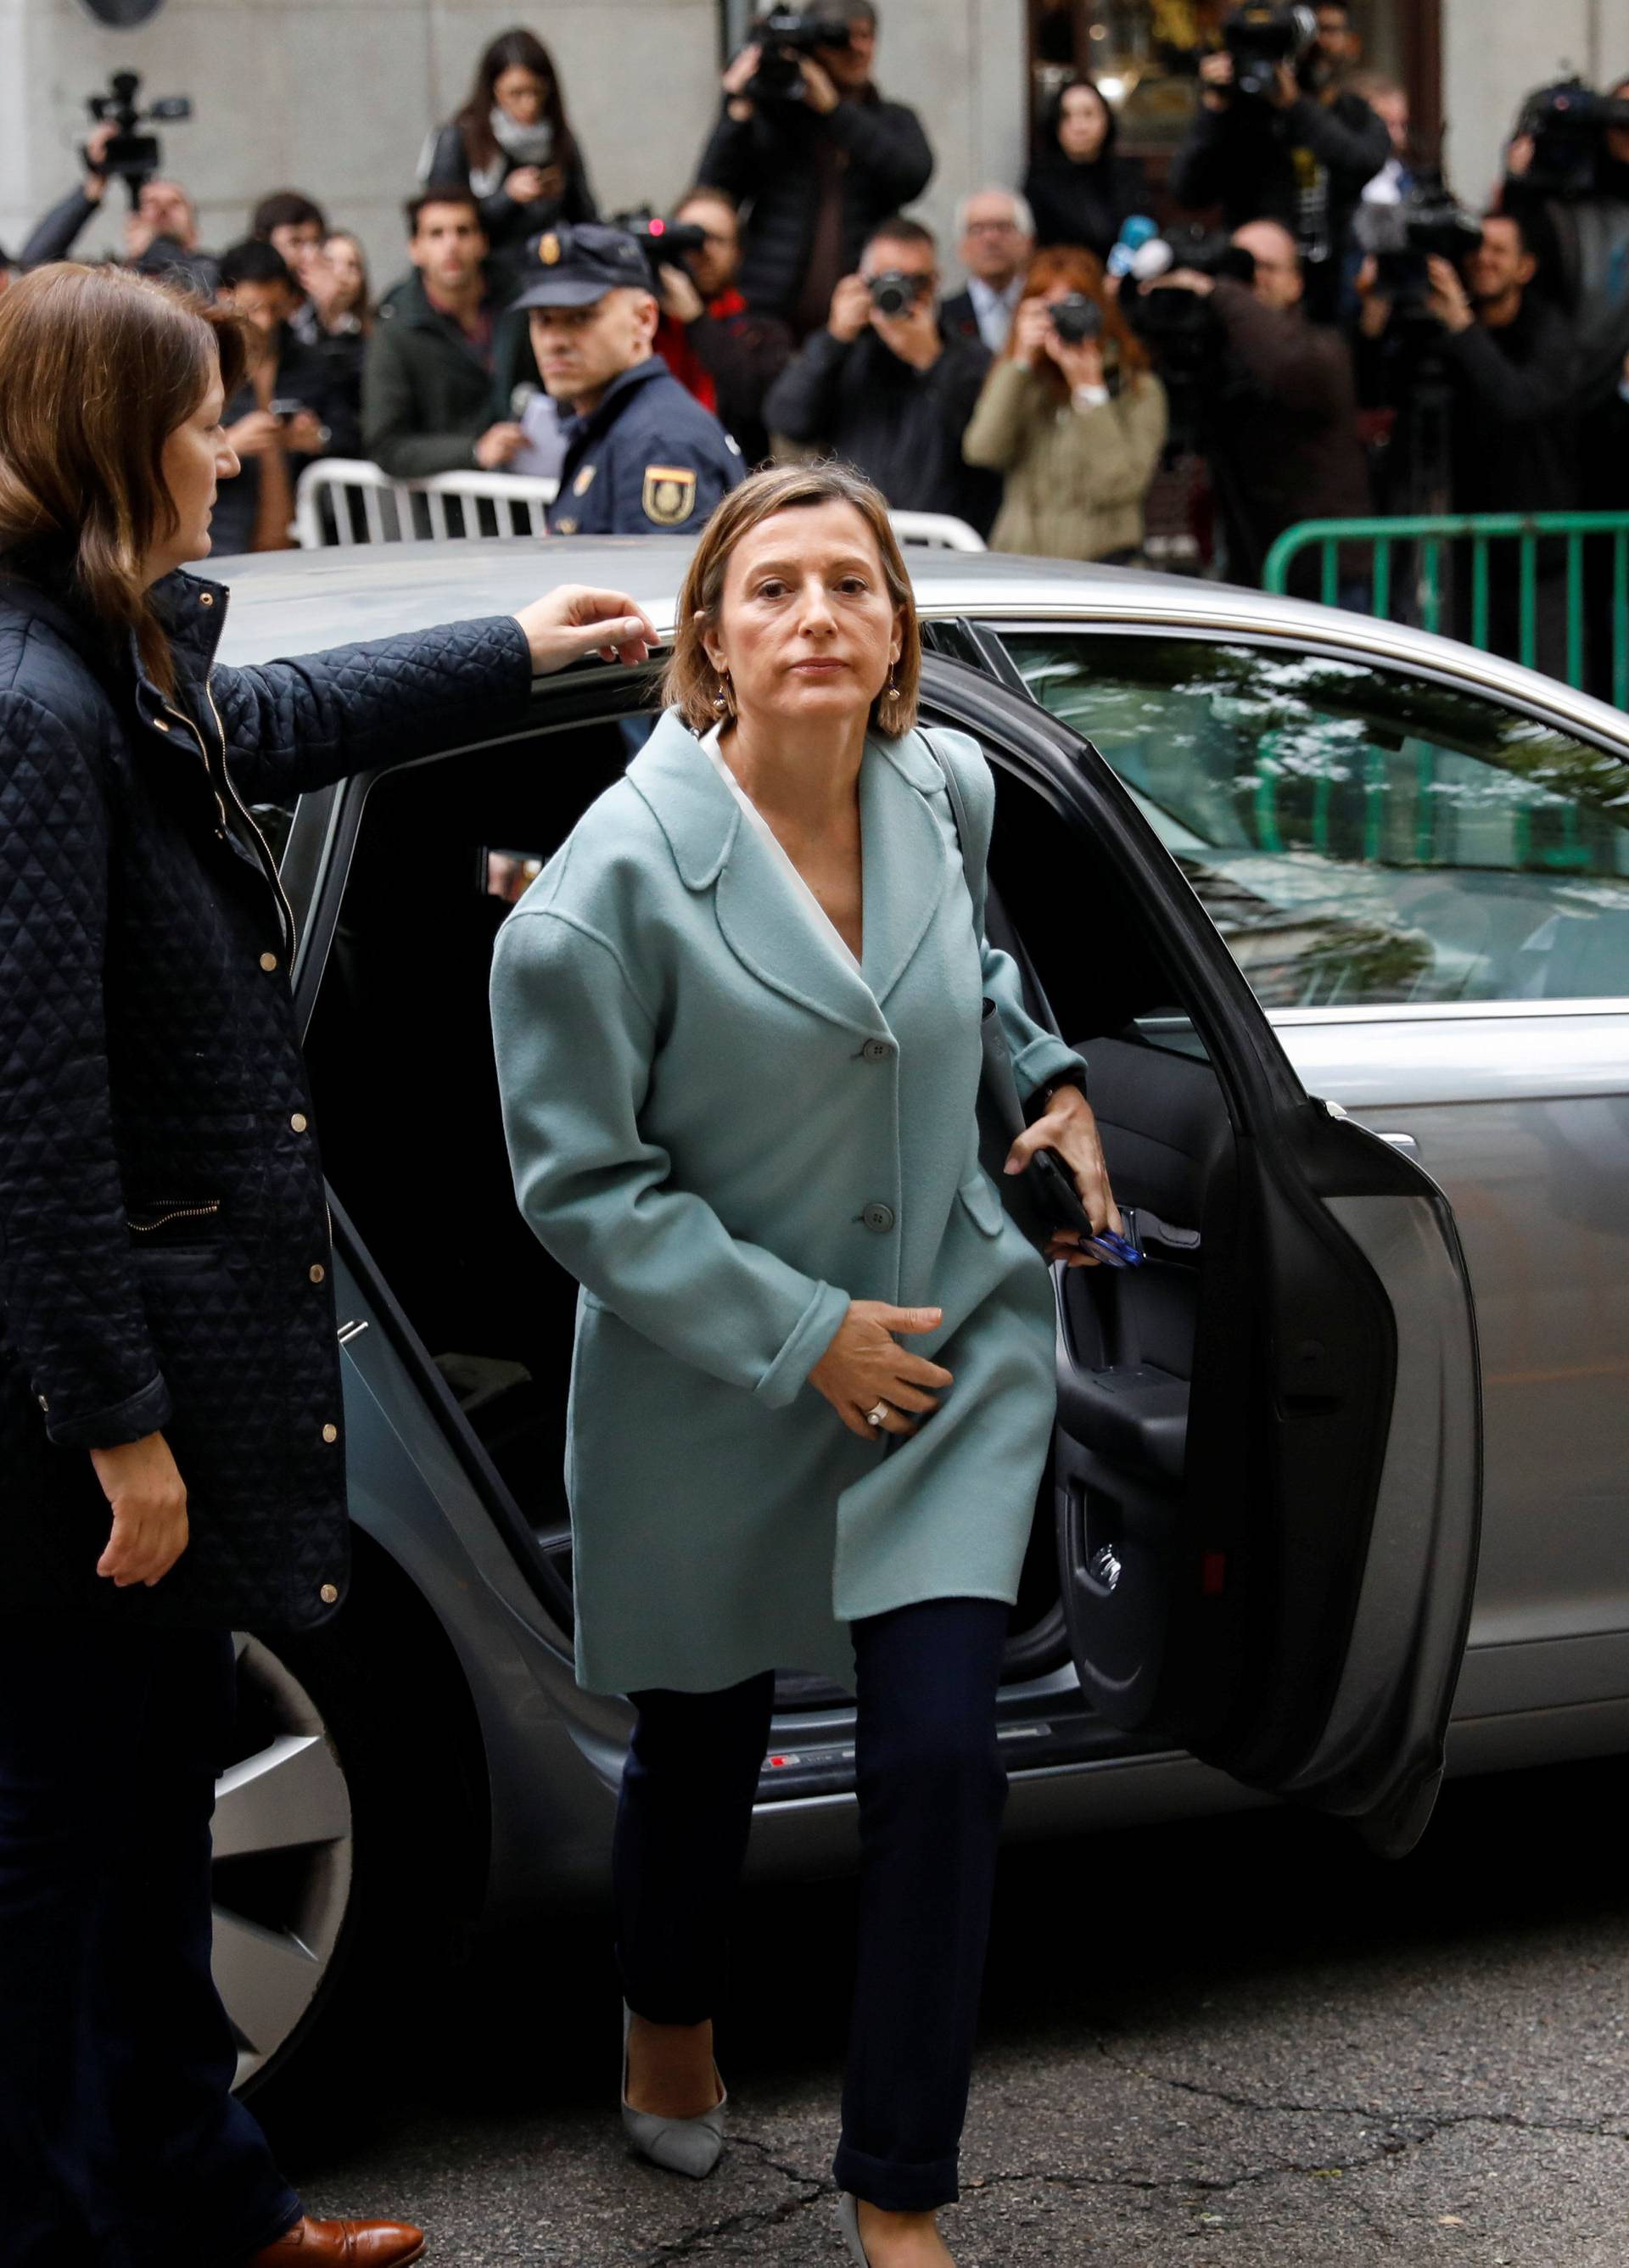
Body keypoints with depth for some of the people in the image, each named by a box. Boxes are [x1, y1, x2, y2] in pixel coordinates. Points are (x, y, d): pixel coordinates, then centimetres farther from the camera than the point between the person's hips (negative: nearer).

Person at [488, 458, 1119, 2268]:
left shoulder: (948, 788, -4)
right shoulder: (622, 873, -20)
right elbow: (579, 1182, -16)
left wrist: (1053, 1077, 6)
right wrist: (802, 1334, -17)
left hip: (949, 1343, 3)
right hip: (710, 1388, -3)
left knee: (936, 1755, -4)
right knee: (702, 1743, 16)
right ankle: (668, 2022, 50)